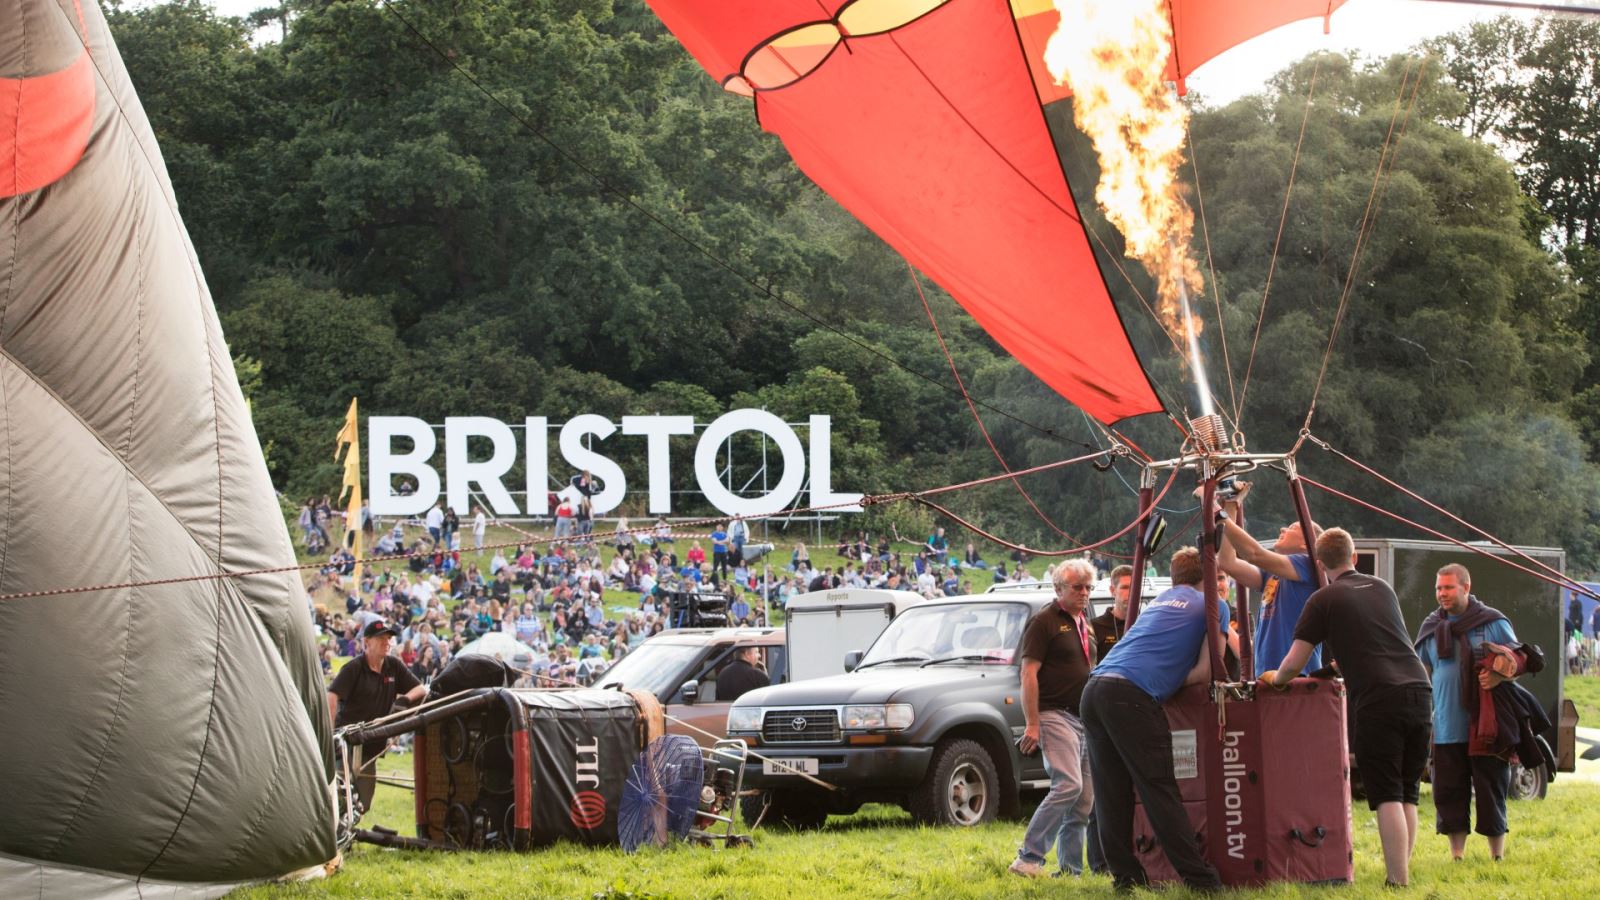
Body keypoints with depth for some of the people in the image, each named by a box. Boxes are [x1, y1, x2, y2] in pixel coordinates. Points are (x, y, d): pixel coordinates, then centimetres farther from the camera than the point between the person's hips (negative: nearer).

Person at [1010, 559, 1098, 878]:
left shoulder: (1085, 625, 20)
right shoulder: (1044, 622, -5)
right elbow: (1029, 674, -11)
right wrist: (1032, 723, -18)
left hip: (1084, 718, 9)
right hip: (1055, 715, -9)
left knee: (1085, 798, 5)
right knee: (1068, 785, -22)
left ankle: (1071, 867, 11)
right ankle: (1028, 858, -19)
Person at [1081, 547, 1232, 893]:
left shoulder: (1156, 602, 30)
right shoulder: (1212, 607, 12)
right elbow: (1206, 671, 7)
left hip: (1094, 691, 7)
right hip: (1132, 696, -7)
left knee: (1111, 794, 8)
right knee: (1159, 792, -7)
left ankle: (1125, 876, 9)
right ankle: (1200, 879, -6)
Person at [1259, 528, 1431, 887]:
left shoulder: (1324, 599, 5)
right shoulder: (1383, 588, 23)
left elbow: (1294, 662, 5)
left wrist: (1277, 679, 27)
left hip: (1378, 701, -5)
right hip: (1420, 692, 5)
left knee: (1387, 797, -5)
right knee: (1408, 796, 11)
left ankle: (1399, 881, -12)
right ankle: (1403, 872, 10)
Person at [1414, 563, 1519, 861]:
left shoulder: (1493, 622, 0)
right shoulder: (1432, 627, 12)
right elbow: (1423, 673, 21)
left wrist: (1499, 676, -19)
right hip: (1448, 729, 3)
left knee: (1491, 791, 1)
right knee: (1449, 793, 3)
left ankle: (1497, 856, 11)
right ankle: (1457, 856, 14)